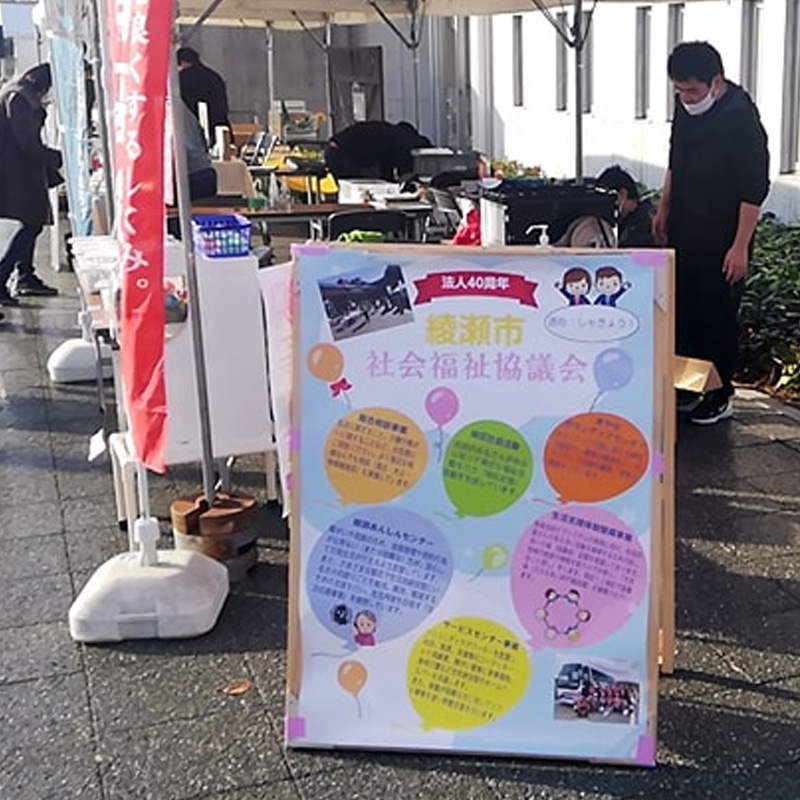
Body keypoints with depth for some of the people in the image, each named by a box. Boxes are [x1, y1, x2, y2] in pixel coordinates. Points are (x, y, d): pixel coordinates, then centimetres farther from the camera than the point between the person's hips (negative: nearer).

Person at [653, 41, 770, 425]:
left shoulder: (741, 119, -20)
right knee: (681, 312, 14)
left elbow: (754, 189, -20)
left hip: (720, 241, -7)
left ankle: (720, 396, 16)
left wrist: (740, 247, -21)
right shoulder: (686, 109, 3)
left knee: (718, 319, 2)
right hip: (683, 233, 7)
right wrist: (664, 209, 21)